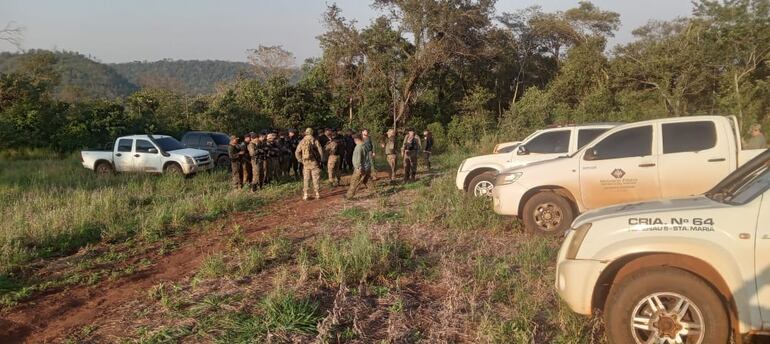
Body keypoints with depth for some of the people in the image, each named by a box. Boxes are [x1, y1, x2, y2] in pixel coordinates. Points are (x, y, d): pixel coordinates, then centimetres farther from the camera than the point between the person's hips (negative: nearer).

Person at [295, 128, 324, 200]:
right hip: (314, 162, -2)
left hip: (305, 163, 2)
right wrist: (320, 160, 4)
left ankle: (305, 195, 7)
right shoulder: (315, 141, -5)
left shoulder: (302, 142, 3)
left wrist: (301, 161, 11)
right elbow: (321, 151, -8)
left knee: (306, 179, 9)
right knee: (316, 178, 6)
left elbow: (297, 153, 3)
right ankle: (317, 194, 8)